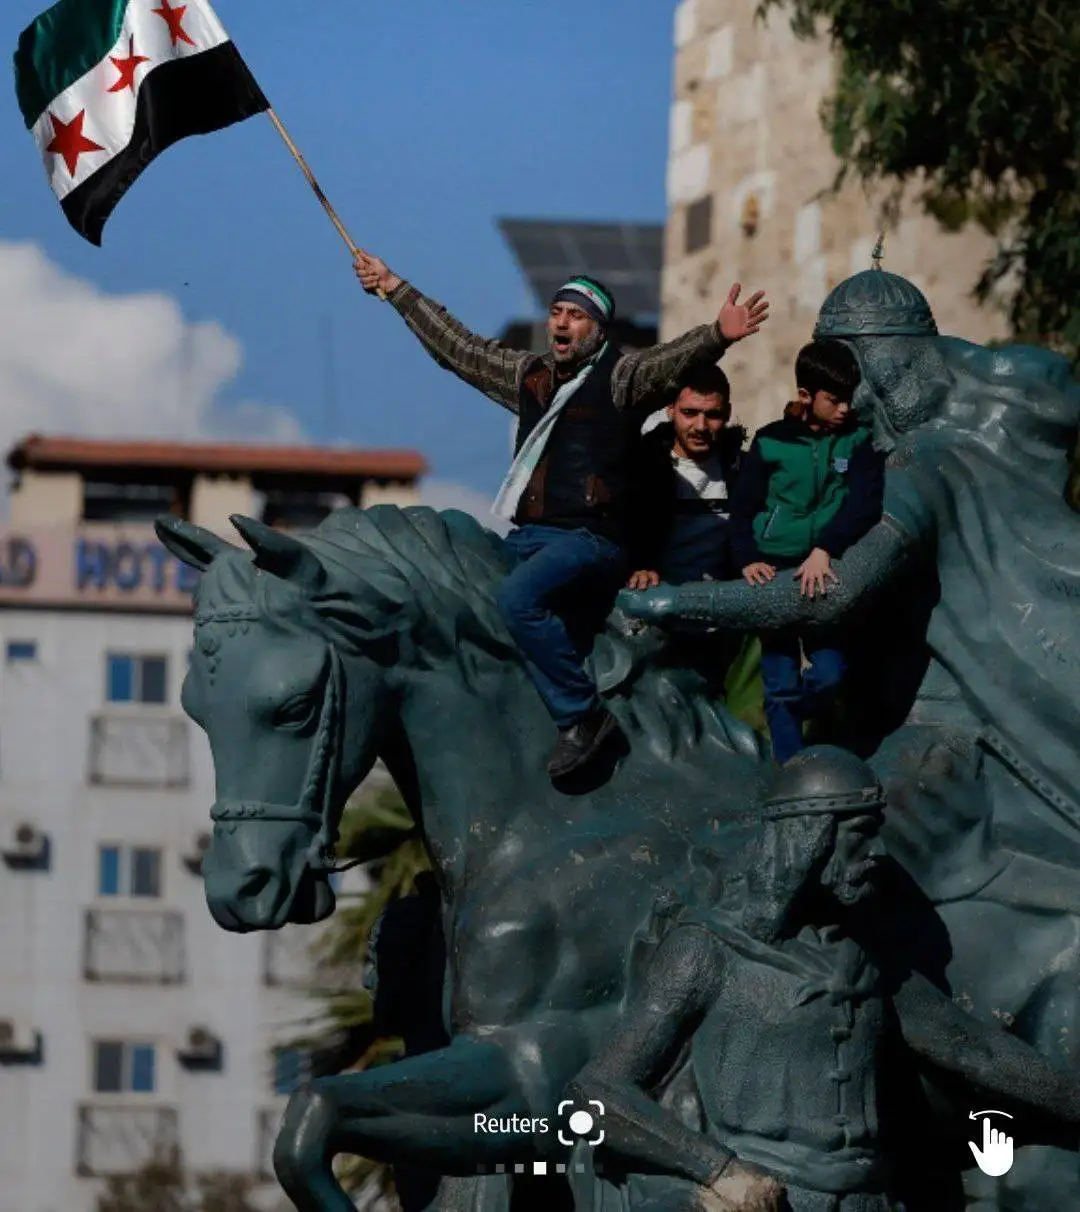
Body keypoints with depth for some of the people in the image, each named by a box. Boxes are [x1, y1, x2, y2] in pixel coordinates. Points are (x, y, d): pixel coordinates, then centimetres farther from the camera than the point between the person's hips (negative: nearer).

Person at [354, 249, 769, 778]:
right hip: (529, 536, 7)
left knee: (518, 598, -28)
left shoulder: (621, 377, 0)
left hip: (591, 539, -7)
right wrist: (397, 290, 33)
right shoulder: (529, 376, 18)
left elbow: (672, 359, -19)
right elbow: (458, 346, 28)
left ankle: (583, 715, -21)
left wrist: (719, 335, -40)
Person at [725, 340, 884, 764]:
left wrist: (824, 550, -25)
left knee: (829, 675, -8)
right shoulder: (771, 442, 2)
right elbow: (742, 509, 5)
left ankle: (783, 723, 22)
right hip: (774, 571, -1)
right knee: (781, 684, -3)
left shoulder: (858, 441, 2)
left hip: (825, 574, 1)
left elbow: (865, 504, -11)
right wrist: (747, 560, -12)